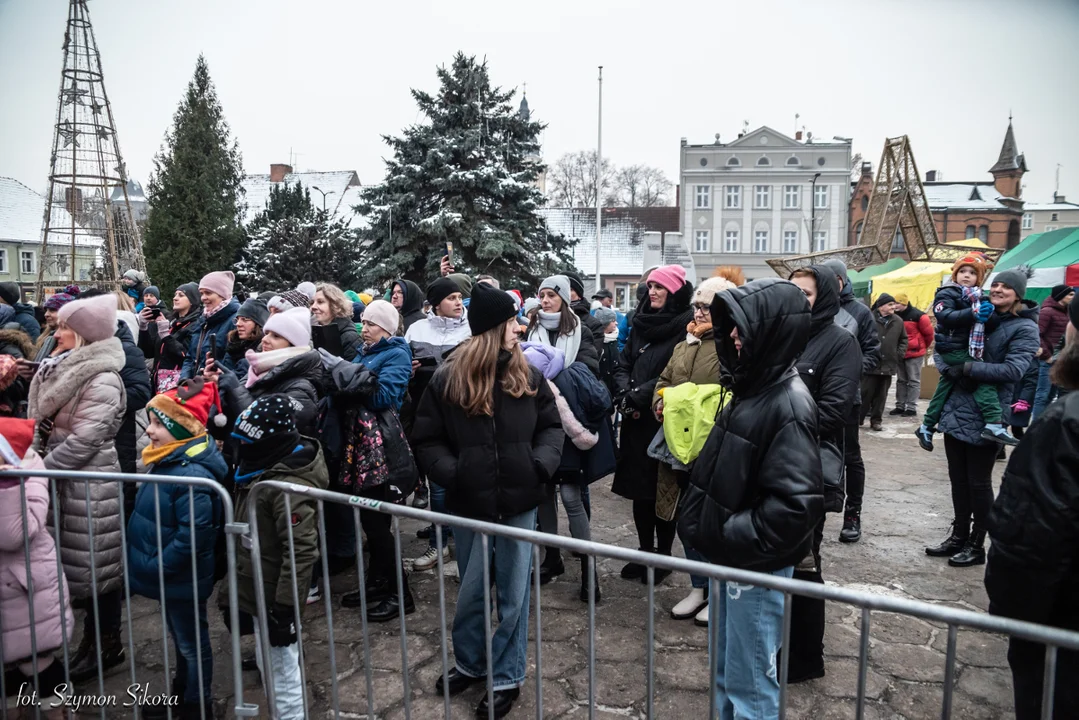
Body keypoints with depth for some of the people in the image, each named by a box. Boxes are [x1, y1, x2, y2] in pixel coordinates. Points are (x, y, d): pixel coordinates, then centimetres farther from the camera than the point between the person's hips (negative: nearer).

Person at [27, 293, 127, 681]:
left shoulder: (102, 379, -17)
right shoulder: (63, 368, 11)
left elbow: (83, 440, -22)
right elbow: (44, 424, 15)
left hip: (90, 481, -9)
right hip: (65, 479, 9)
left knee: (97, 561, 3)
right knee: (82, 560, 17)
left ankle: (107, 643, 17)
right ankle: (93, 633, 31)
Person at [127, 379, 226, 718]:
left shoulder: (193, 476, -30)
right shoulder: (164, 461, 2)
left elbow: (191, 537, -31)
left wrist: (154, 568, -22)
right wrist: (144, 561, 11)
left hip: (182, 579, -9)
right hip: (169, 576, 10)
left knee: (192, 644, 11)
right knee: (181, 639, 26)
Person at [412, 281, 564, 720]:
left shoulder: (526, 375, -1)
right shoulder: (449, 379, -7)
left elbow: (551, 425, 8)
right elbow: (426, 440, -1)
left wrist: (542, 463, -9)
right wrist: (451, 473, -16)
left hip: (519, 502, 1)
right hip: (471, 504, -1)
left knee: (513, 593, 10)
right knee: (471, 592, 16)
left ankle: (507, 678, 28)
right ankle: (469, 664, 40)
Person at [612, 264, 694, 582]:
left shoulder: (686, 326, -9)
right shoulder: (641, 323, 12)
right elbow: (623, 364, 11)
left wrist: (640, 395, -19)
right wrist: (624, 392, -8)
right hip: (637, 421, 6)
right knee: (640, 487, 12)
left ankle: (664, 554, 21)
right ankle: (645, 551, 26)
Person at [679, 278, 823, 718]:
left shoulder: (789, 404, -22)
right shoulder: (754, 386, 6)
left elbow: (794, 504, -28)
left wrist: (731, 537, -21)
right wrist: (714, 533, 7)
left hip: (756, 562, -8)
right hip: (729, 555, 9)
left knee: (749, 681, 8)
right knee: (724, 669, 23)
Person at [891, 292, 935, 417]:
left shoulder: (917, 316, -15)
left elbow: (929, 333, -5)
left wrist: (923, 347, 7)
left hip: (915, 353, -6)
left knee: (914, 381, 0)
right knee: (901, 381, 11)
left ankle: (911, 408, 2)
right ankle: (900, 406, 18)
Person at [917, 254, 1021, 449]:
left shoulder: (977, 298, 17)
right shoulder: (947, 294, -7)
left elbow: (985, 328, 11)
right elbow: (945, 316, -26)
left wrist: (988, 316, -11)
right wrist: (972, 314, -36)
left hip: (966, 350, 9)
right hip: (953, 350, -9)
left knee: (944, 389, 13)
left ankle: (926, 428, 23)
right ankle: (993, 424, -25)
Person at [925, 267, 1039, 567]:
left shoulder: (1024, 328, -7)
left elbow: (1013, 369, -20)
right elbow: (941, 349, 8)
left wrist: (968, 368, -21)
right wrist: (949, 369, -11)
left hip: (986, 416, -6)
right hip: (956, 410, 6)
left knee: (978, 482, 4)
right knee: (958, 478, 14)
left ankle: (977, 545, 19)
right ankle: (959, 537, 28)